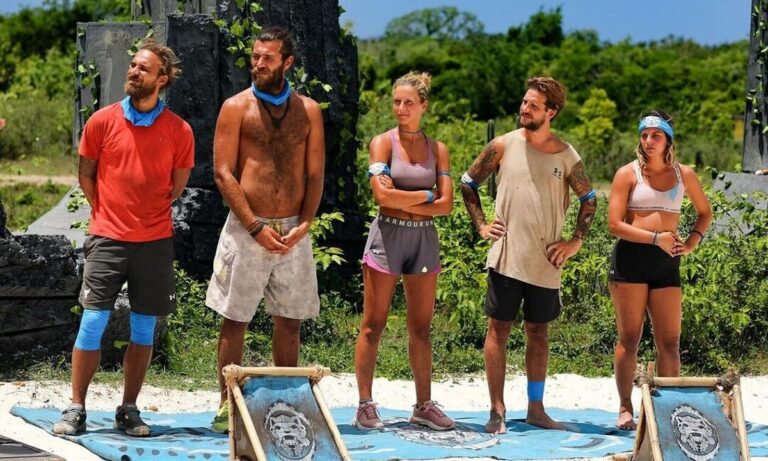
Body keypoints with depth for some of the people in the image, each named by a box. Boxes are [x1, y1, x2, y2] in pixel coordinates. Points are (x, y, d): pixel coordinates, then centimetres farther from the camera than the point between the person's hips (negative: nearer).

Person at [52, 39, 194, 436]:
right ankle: (76, 410, 2)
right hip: (107, 239, -1)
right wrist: (106, 214, 8)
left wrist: (149, 215, 9)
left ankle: (129, 410, 14)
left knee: (143, 330, 5)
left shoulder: (178, 131, 0)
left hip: (155, 241, 1)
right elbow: (86, 174, 11)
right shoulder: (102, 121, 0)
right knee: (92, 323, -5)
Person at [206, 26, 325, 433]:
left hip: (294, 232, 3)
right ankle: (227, 405, 8)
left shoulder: (308, 110, 8)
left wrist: (303, 225, -8)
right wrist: (256, 228, -12)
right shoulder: (236, 107, 0)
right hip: (247, 228, -3)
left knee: (290, 321, 8)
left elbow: (315, 174, 6)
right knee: (235, 320, 2)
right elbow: (223, 173, -5)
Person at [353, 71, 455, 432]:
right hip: (388, 236, -4)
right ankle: (365, 406, 1)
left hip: (424, 238, 4)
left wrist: (403, 202, -10)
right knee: (373, 325, -2)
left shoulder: (437, 149, 9)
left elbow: (446, 205, -1)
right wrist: (426, 195, -7)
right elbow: (383, 195, -15)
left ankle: (424, 405, 12)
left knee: (421, 328, 7)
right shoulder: (383, 143, -1)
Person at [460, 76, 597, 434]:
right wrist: (481, 225, 3)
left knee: (538, 331, 9)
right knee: (499, 328, -1)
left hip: (546, 261, 1)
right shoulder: (503, 146, -1)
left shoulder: (565, 155, 2)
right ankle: (497, 411, 2)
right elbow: (469, 182, 11)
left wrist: (576, 241, 5)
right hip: (506, 257, -1)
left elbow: (588, 198, 14)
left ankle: (536, 408, 16)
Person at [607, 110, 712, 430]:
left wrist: (692, 241, 7)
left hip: (666, 263, 3)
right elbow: (615, 224, -7)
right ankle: (625, 409, 8)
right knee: (629, 338, 0)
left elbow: (705, 212, 25)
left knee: (670, 343, 0)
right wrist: (657, 239, -13)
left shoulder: (683, 175, 10)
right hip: (630, 259, -3)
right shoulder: (628, 173, 0)